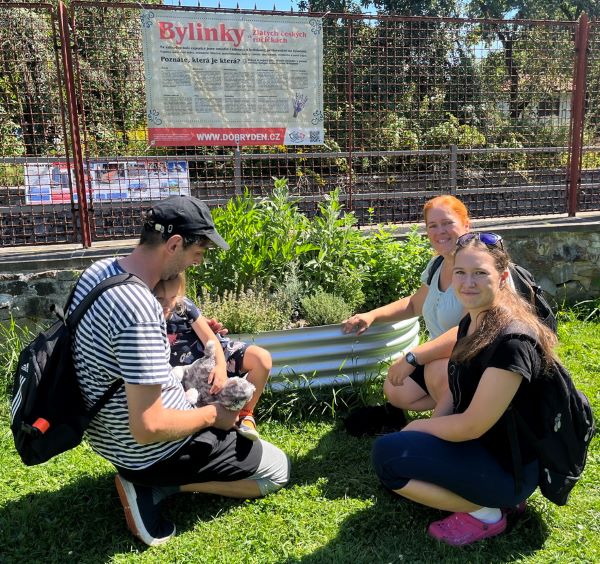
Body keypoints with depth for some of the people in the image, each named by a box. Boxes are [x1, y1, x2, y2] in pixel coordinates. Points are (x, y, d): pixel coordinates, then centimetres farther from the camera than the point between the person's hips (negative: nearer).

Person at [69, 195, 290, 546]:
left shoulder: (99, 270, -5)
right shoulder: (139, 309, -34)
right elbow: (148, 429, -31)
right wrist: (212, 415, -15)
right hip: (147, 451, -9)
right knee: (278, 470, 7)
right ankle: (156, 486, -1)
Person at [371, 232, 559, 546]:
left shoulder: (511, 340, -27)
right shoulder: (471, 322, 1)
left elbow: (471, 426, -24)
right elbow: (456, 391, 10)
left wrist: (418, 426, -8)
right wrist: (428, 431, -4)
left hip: (507, 465, -9)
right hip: (475, 445, 9)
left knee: (386, 455, -17)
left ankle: (485, 513, -2)